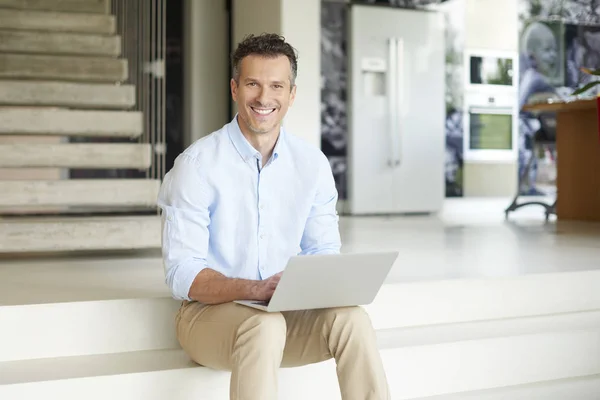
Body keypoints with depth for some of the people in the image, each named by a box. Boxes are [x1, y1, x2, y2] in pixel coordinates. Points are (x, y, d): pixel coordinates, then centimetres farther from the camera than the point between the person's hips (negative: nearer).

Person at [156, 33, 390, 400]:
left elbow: (324, 252, 9)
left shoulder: (313, 164, 1)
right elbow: (182, 275, -15)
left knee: (351, 318, -25)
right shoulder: (197, 164, -12)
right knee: (264, 326, -35)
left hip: (285, 312, 4)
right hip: (211, 310, -3)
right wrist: (257, 289, -32)